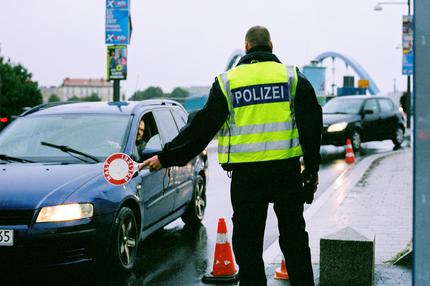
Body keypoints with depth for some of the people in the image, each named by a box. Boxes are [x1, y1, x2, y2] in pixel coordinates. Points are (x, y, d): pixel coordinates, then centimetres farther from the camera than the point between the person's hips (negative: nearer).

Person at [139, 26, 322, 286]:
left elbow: (201, 127, 1)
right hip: (287, 169, 1)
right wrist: (312, 168, 9)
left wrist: (166, 157, 8)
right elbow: (312, 125, 3)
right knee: (294, 239, 11)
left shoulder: (227, 81, 3)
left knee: (248, 243, 8)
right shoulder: (293, 77, 5)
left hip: (246, 174, -1)